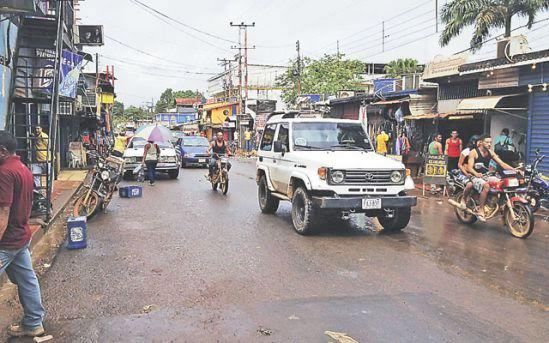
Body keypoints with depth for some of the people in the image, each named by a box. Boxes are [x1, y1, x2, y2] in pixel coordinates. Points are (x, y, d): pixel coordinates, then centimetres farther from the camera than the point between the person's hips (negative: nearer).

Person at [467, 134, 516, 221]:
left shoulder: (490, 152, 10)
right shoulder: (474, 152, -8)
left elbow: (502, 163, 5)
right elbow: (469, 167, -18)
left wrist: (514, 169, -10)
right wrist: (476, 173, -39)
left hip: (487, 176, 6)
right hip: (476, 177, -6)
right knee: (486, 186, -37)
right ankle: (480, 211, -30)